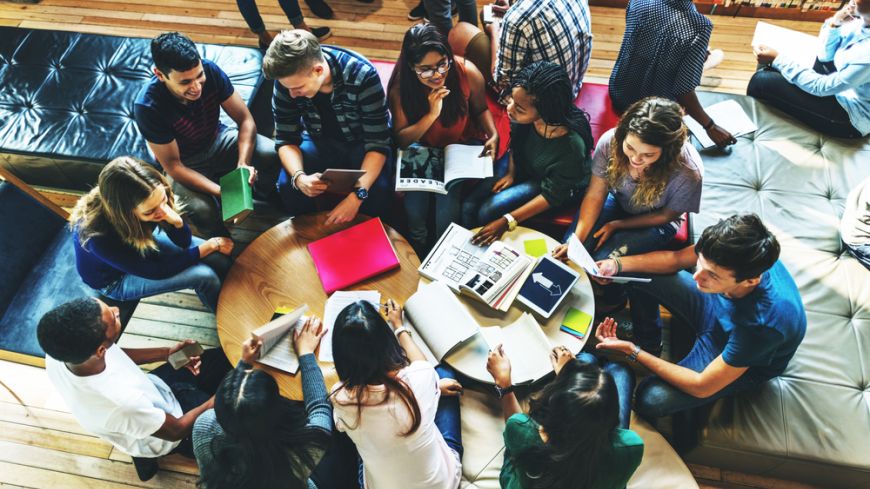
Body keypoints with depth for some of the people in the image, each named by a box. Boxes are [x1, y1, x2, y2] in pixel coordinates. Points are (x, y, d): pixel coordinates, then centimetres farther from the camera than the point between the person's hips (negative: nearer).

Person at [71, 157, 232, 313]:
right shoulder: (99, 237, -40)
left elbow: (184, 242, -14)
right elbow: (156, 271, -27)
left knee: (219, 258, -7)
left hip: (140, 243, 5)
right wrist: (210, 245, -23)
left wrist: (176, 220, -37)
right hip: (115, 279, -5)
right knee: (205, 276, -18)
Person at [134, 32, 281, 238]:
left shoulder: (210, 71, -24)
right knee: (203, 211, -32)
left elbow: (245, 119, -17)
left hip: (218, 140, 3)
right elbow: (173, 165, -24)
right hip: (184, 164, -3)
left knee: (271, 154, -23)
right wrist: (221, 192, -36)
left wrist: (243, 163, -33)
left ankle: (268, 197, 10)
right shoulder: (148, 106, -31)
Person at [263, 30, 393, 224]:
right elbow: (286, 139, -12)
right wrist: (299, 177, -35)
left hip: (362, 142, -2)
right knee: (287, 187, -25)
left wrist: (357, 195, -42)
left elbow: (378, 143, -28)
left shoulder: (363, 75, -32)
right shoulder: (287, 79, -21)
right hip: (320, 141, 3)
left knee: (378, 192, -31)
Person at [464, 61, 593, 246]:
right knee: (469, 207, -8)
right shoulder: (525, 116, -28)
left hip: (556, 185, -4)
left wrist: (507, 221, -25)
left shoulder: (571, 146, -40)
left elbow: (552, 195, -24)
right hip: (521, 165, 5)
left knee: (487, 213, -18)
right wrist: (510, 173, -5)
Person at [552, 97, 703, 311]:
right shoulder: (610, 141, -29)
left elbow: (666, 216, -14)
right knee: (570, 252, -16)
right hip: (616, 201, 3)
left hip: (653, 221, -2)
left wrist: (617, 225, -14)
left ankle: (613, 300, 16)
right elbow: (595, 195, -18)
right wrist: (576, 240, -28)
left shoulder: (687, 172, -35)